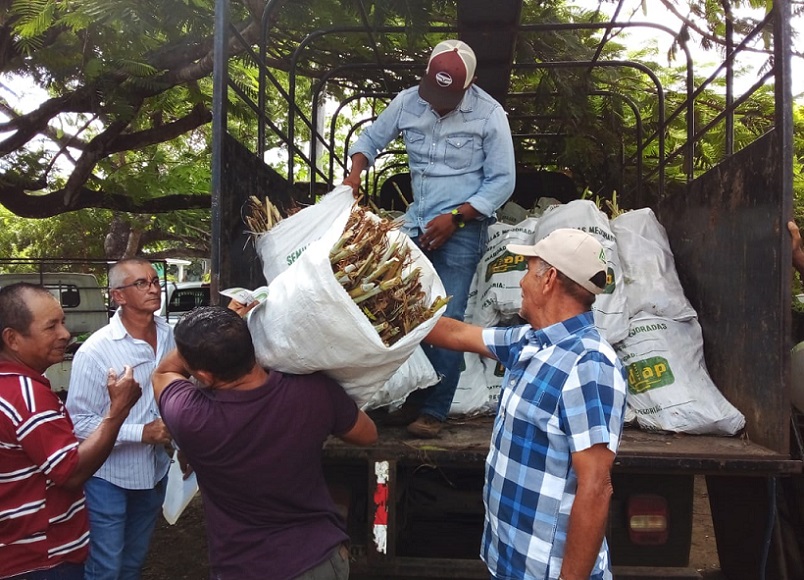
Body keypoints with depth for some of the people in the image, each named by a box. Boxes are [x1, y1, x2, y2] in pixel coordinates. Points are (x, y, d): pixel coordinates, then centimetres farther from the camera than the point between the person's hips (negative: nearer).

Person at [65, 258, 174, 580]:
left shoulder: (170, 337, -5)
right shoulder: (95, 351, -21)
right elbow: (79, 422, -19)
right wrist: (141, 433, -25)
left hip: (156, 471, 5)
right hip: (109, 478, -5)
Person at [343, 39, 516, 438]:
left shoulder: (489, 115, -10)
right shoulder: (407, 102, 0)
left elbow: (502, 181, -7)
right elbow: (371, 139, 14)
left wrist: (455, 218, -16)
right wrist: (354, 173, -7)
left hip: (461, 229, -4)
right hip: (416, 224, 5)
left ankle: (433, 410, 2)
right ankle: (412, 396, 16)